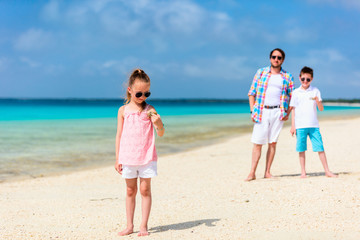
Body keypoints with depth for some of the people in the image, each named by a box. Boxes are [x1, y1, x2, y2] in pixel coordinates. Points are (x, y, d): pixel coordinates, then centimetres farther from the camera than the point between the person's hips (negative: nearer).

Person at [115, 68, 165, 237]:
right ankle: (129, 225, 18)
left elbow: (161, 134, -4)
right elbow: (119, 135, 5)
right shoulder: (123, 110, 2)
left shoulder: (149, 110, 0)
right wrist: (117, 159, 3)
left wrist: (158, 123, -27)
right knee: (130, 190, 9)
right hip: (127, 157, 1)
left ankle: (144, 226, 8)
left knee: (145, 189, 0)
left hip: (147, 157, -1)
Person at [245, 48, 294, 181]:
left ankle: (267, 172, 8)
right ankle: (252, 173, -2)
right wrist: (252, 111, -1)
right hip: (261, 112, -1)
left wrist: (288, 113, -2)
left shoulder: (287, 77, 10)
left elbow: (292, 97, 11)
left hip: (278, 112, 1)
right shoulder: (261, 72, 9)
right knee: (257, 143, -5)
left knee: (272, 143, 2)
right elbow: (252, 93, 8)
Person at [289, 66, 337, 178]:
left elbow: (321, 109, 3)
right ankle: (303, 172, 12)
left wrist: (317, 100, -18)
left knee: (320, 148, -2)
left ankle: (327, 171, 5)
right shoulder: (296, 92, 6)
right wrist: (293, 126, 4)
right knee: (301, 149, 2)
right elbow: (293, 110, 9)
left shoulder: (315, 91, 6)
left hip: (313, 125, 0)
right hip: (300, 126, 0)